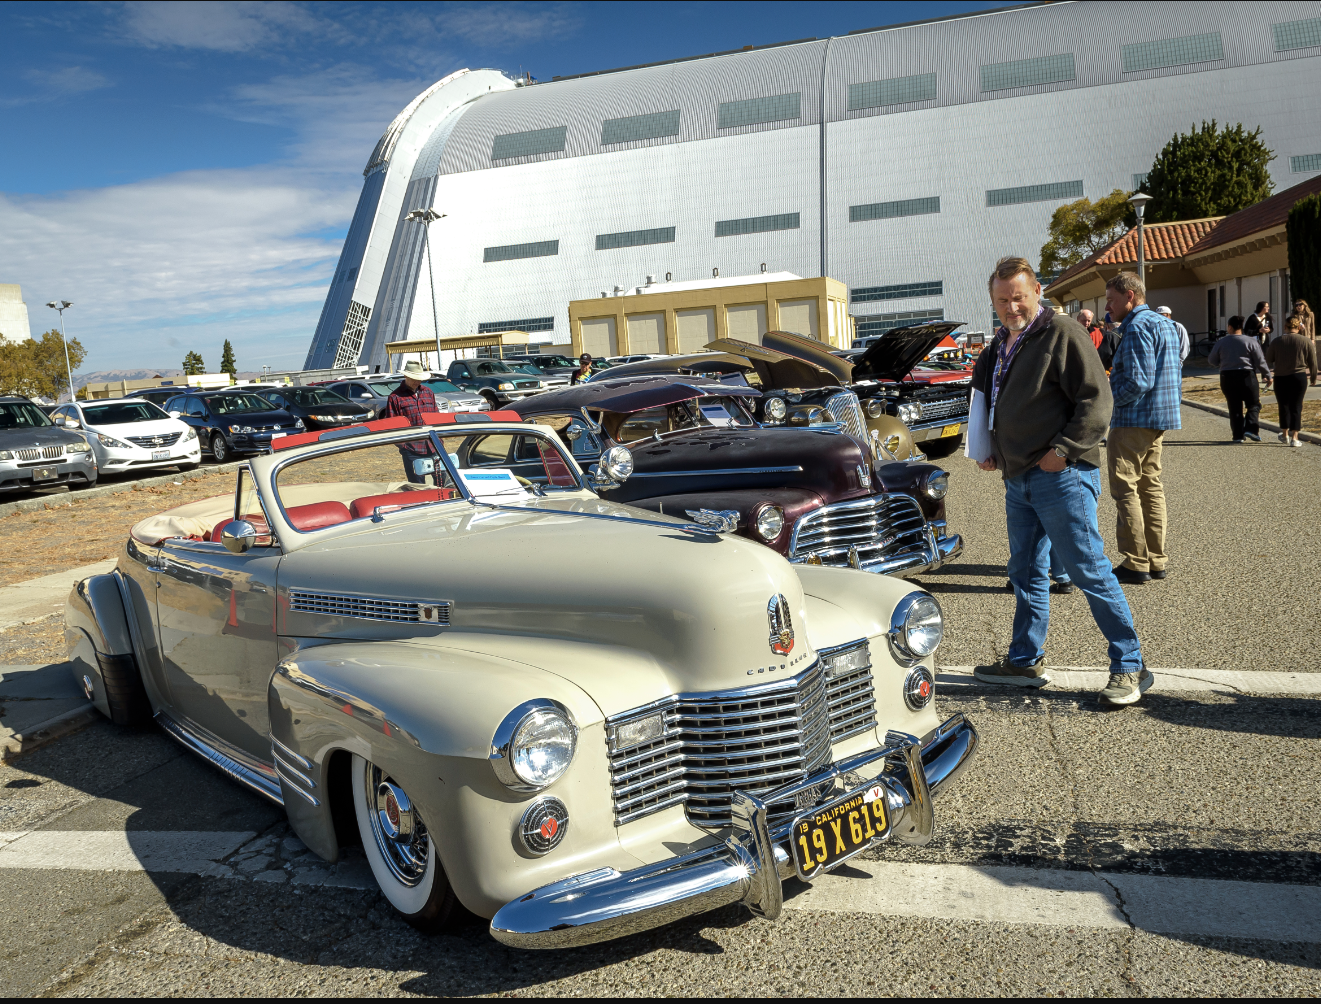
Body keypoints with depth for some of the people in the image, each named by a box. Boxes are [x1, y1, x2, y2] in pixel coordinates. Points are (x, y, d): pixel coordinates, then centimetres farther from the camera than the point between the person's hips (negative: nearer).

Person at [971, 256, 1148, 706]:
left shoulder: (1064, 333, -7)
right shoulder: (999, 346, 17)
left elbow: (1096, 399, -13)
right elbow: (988, 407, 29)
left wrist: (1062, 450, -17)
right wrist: (989, 451, 14)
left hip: (1062, 476, -8)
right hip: (1018, 479, 8)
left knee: (1089, 571, -6)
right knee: (1025, 571, 14)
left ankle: (1129, 667, 4)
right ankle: (1025, 660, 26)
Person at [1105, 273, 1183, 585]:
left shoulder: (1137, 327, -15)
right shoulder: (1165, 323, 17)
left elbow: (1138, 382, -23)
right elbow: (1176, 373, 20)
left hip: (1134, 420, -10)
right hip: (1160, 418, 10)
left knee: (1125, 489, -4)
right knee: (1151, 486, 14)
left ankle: (1136, 564, -2)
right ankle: (1156, 561, 18)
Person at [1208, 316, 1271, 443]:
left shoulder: (1221, 342, 2)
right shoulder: (1251, 342, -3)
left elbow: (1211, 360, 10)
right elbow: (1260, 361, -4)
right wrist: (1268, 376, 7)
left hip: (1227, 377, 2)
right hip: (1247, 375, -2)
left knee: (1234, 407, 7)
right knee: (1254, 404, 10)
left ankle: (1238, 435, 5)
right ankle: (1250, 429, -8)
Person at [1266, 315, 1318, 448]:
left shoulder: (1277, 341, -4)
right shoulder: (1306, 342, -3)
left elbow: (1269, 359, 6)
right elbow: (1313, 363, 2)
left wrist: (1267, 348, 25)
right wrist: (1313, 379, 16)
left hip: (1280, 378, 0)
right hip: (1299, 378, 0)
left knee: (1284, 406, 14)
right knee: (1296, 406, 4)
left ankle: (1285, 434, 24)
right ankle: (1294, 437, -2)